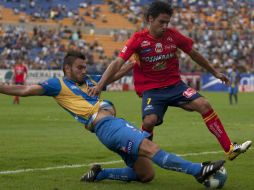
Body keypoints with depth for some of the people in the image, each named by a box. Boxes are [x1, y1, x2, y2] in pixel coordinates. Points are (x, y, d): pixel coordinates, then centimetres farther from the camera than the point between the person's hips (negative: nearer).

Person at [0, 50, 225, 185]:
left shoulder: (88, 81, 27)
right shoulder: (59, 84, 5)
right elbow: (26, 90, -1)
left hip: (118, 125, 10)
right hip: (107, 126, -10)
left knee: (146, 174, 4)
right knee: (151, 148, -26)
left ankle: (99, 174, 13)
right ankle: (198, 170, -35)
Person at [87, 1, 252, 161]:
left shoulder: (173, 35, -2)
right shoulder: (138, 39, -10)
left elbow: (193, 54, 12)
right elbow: (118, 63, -15)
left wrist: (215, 72, 21)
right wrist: (100, 86, -26)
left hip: (175, 85, 3)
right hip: (151, 90, -3)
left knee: (204, 105, -15)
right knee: (150, 121, -28)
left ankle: (230, 149, -10)